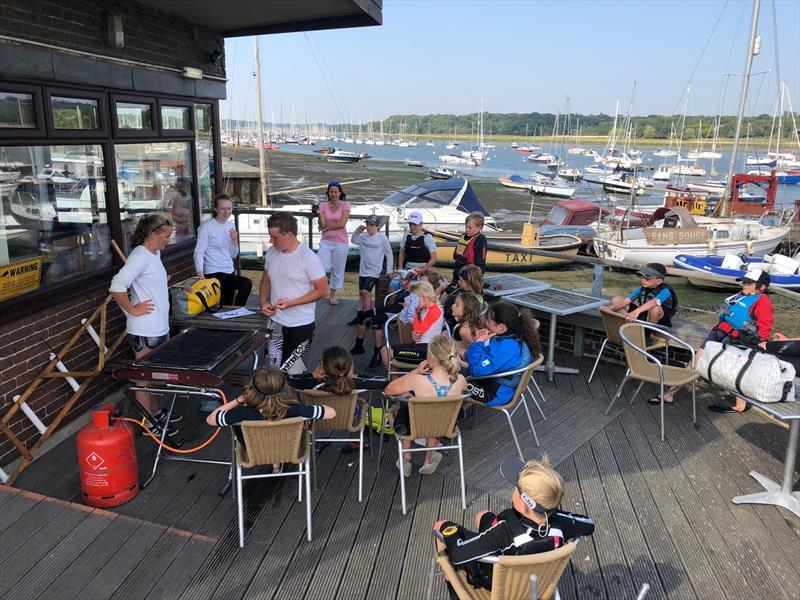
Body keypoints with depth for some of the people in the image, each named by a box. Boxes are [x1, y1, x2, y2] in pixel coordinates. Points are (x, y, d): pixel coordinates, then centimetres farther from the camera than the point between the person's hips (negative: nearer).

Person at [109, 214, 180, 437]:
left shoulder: (155, 253, 10)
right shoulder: (140, 256, -19)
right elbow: (117, 287, -28)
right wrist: (133, 310, -20)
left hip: (159, 327, 9)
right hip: (144, 331, -9)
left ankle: (155, 413, 36)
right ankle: (148, 424, 16)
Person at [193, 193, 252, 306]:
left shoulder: (230, 225, 11)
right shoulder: (207, 227, -9)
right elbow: (199, 253, -14)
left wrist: (235, 240, -5)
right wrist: (200, 273, -29)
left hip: (229, 271, 7)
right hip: (214, 273, -7)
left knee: (227, 306, 10)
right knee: (246, 284, -24)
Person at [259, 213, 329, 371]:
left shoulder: (308, 257, -15)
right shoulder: (271, 252, 2)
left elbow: (322, 290, -14)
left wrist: (290, 303, -19)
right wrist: (263, 302, -4)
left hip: (301, 324, -5)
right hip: (275, 322, 5)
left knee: (290, 370, 4)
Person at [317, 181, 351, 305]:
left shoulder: (345, 205, -4)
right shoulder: (323, 206, 2)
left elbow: (342, 223, -13)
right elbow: (322, 225, -6)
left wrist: (327, 228, -7)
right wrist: (319, 214, -22)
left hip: (340, 242, -1)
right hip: (326, 241, 1)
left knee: (338, 270, 8)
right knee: (323, 268, -15)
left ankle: (332, 295, 25)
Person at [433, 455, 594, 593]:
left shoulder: (505, 531, -45)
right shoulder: (559, 522, -32)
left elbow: (457, 554, -39)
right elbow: (589, 524, -10)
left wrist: (449, 531, -18)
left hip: (491, 581, -5)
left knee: (441, 525, 17)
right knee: (482, 516, 28)